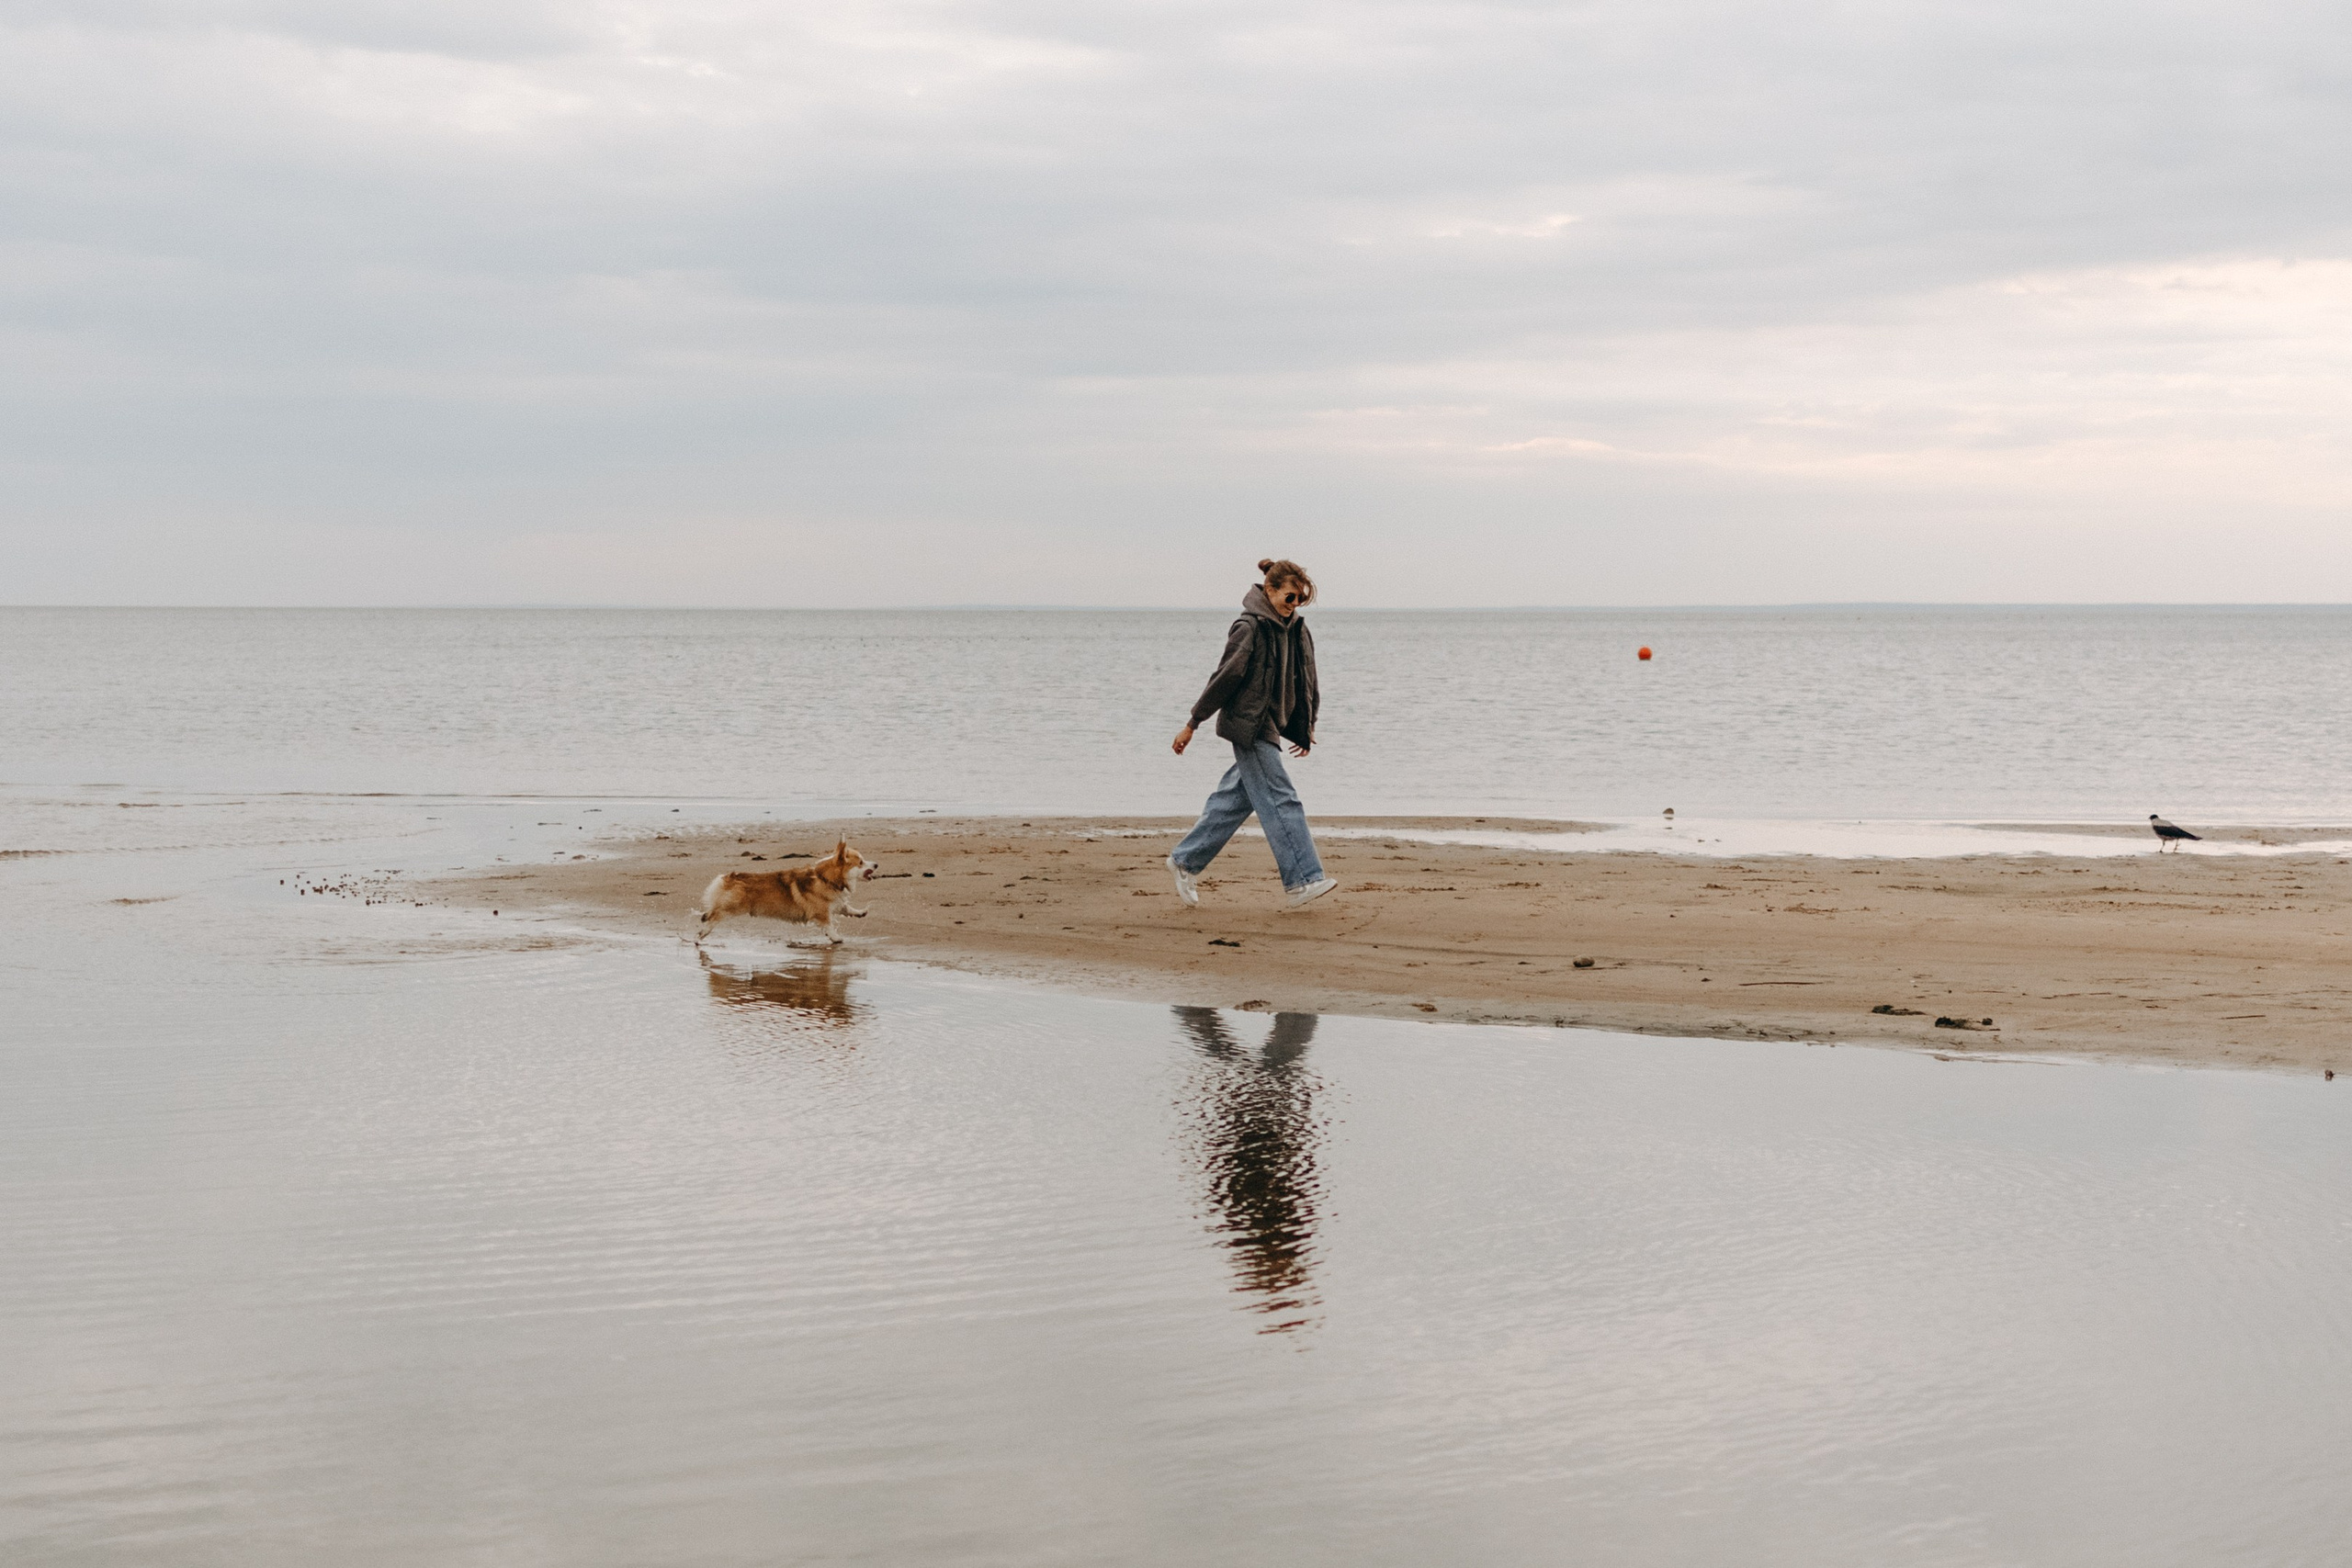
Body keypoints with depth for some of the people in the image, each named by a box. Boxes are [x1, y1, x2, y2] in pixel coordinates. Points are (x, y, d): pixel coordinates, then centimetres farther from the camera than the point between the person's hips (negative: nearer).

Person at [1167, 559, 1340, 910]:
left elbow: (1303, 681, 22)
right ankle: (1303, 881, -12)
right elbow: (1225, 677, -14)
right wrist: (1192, 724, -11)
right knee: (1279, 801, -11)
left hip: (1269, 728, 9)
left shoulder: (1293, 629, 12)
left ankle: (1186, 862, 23)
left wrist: (1305, 727, 21)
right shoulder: (1251, 627, -14)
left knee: (1236, 799, 13)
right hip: (1249, 726, -9)